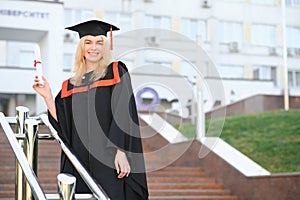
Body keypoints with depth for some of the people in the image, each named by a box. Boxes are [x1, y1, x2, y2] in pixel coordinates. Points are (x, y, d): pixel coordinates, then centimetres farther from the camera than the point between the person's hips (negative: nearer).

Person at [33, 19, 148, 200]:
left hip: (110, 161, -4)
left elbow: (125, 113, -6)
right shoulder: (70, 85, 15)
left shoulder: (116, 72, 4)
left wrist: (120, 151, -17)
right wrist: (47, 97, 2)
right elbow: (63, 127, 9)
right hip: (80, 162, 4)